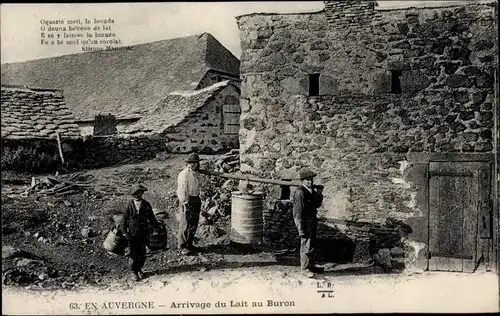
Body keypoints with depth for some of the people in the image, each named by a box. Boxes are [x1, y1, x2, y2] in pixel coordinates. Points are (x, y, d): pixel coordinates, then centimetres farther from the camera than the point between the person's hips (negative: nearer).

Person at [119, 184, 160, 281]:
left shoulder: (146, 204, 0)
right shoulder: (129, 205, -6)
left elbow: (151, 217, 12)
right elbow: (124, 218, -2)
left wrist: (157, 225, 13)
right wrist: (124, 231, -7)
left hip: (143, 232, 2)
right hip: (132, 233, -2)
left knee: (142, 252, 9)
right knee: (133, 253, 5)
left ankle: (139, 269, 28)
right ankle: (133, 271, 21)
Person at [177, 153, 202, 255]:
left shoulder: (193, 174, 14)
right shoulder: (184, 174, -15)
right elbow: (181, 191, -18)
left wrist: (198, 201, 16)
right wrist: (185, 204, -20)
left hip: (195, 201, 9)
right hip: (187, 201, -9)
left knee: (194, 224, 14)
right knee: (185, 225, -2)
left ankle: (189, 244, 26)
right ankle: (182, 247, 7)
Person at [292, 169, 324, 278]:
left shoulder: (312, 189, 9)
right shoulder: (300, 192, -18)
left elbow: (317, 205, 13)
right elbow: (298, 212, -19)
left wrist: (318, 196, -7)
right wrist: (301, 229, -21)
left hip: (312, 220, 9)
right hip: (305, 221, -9)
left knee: (312, 245, 18)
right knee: (306, 245, -2)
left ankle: (311, 266, 32)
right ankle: (305, 268, 10)